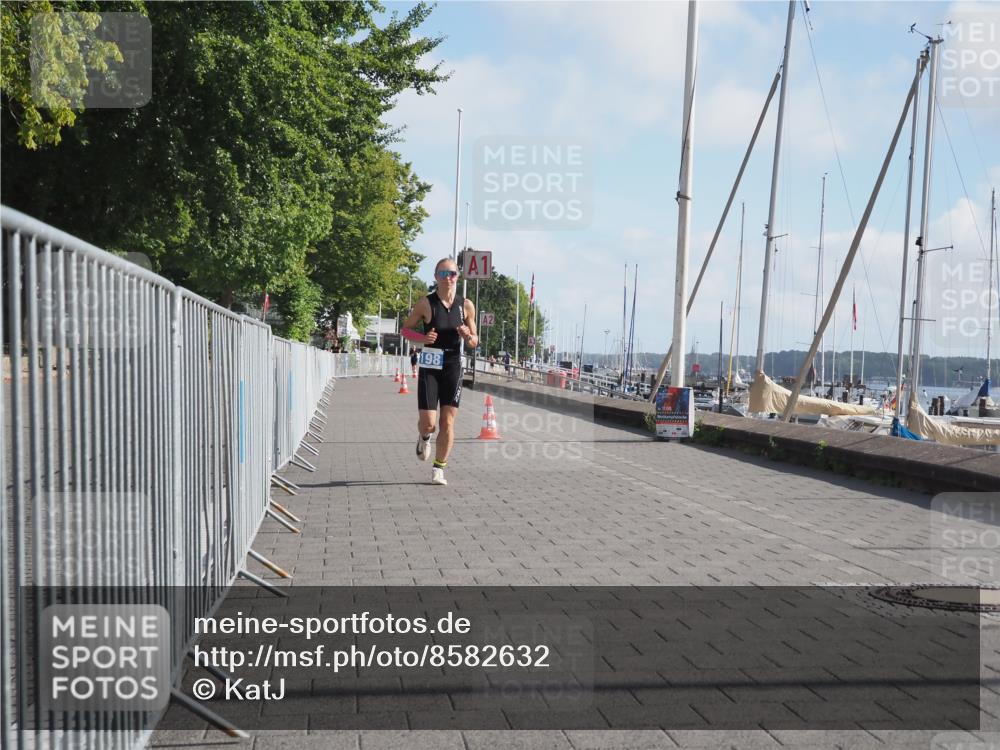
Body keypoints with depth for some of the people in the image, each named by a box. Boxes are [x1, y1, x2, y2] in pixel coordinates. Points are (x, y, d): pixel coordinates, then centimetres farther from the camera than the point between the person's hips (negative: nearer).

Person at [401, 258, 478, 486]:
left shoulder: (466, 306, 3)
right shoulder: (425, 303, -4)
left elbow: (474, 343, 11)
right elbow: (406, 329, 5)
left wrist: (469, 337, -13)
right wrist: (422, 338, -15)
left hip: (453, 367, 2)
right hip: (429, 367, -2)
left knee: (448, 422, 0)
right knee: (427, 423, -7)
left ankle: (439, 469, 14)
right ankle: (424, 438, 30)